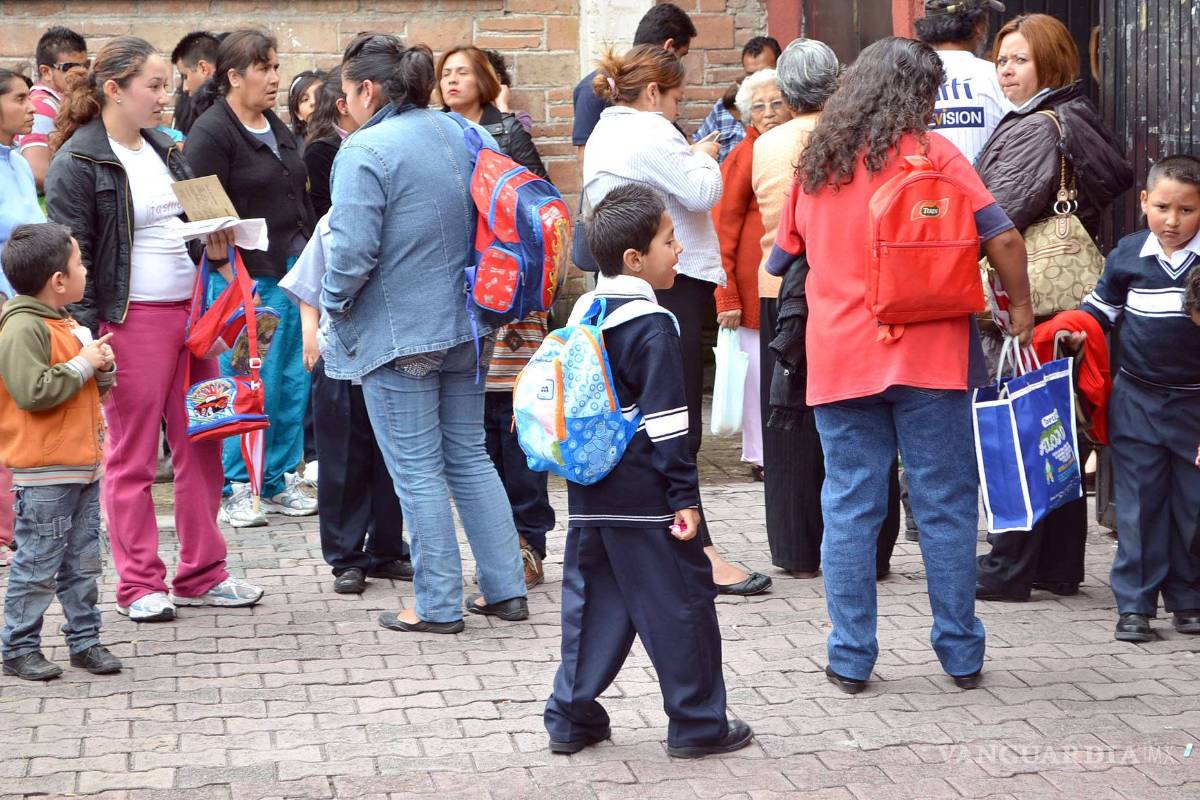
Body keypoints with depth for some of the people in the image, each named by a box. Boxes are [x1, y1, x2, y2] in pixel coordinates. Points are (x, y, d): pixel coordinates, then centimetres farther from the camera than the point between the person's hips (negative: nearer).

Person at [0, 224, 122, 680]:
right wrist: (82, 364, -18)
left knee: (83, 563, 13)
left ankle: (85, 641, 21)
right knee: (37, 566, -1)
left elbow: (94, 390, 24)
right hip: (43, 475, -9)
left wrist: (103, 369, 2)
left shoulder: (64, 324, 15)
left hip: (83, 467, 9)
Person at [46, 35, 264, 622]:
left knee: (200, 448, 9)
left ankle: (201, 574, 18)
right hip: (131, 323, -7)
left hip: (190, 312, 7)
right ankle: (139, 586, 10)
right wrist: (89, 342, -17)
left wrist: (215, 243, 4)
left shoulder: (163, 150, 14)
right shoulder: (77, 165, -9)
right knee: (131, 458, 2)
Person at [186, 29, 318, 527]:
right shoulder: (211, 133, -9)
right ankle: (235, 488, 7)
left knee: (293, 381, 9)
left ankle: (280, 480, 18)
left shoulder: (277, 128, 16)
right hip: (247, 277, -8)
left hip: (295, 271, 8)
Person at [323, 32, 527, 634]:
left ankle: (438, 605, 8)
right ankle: (505, 589, 18)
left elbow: (353, 250, -22)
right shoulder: (461, 134, 6)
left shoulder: (366, 151, -17)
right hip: (464, 326, 7)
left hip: (398, 332, -7)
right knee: (469, 458, 15)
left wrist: (332, 304, -5)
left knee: (417, 470, 2)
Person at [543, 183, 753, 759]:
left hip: (588, 496, 8)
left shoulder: (583, 313, 10)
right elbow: (664, 421, -16)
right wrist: (684, 495, -13)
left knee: (592, 601, 14)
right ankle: (696, 724, 9)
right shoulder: (651, 327, -14)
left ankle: (570, 719, 15)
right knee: (680, 605, 2)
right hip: (643, 498, -8)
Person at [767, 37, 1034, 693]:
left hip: (837, 359, 3)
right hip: (926, 353, -3)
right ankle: (961, 655, 10)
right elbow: (1001, 238, -8)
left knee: (849, 509, 6)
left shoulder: (815, 162, 11)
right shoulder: (929, 152, -2)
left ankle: (850, 658, 7)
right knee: (946, 505, 5)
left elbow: (783, 257, 20)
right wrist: (1020, 309, 4)